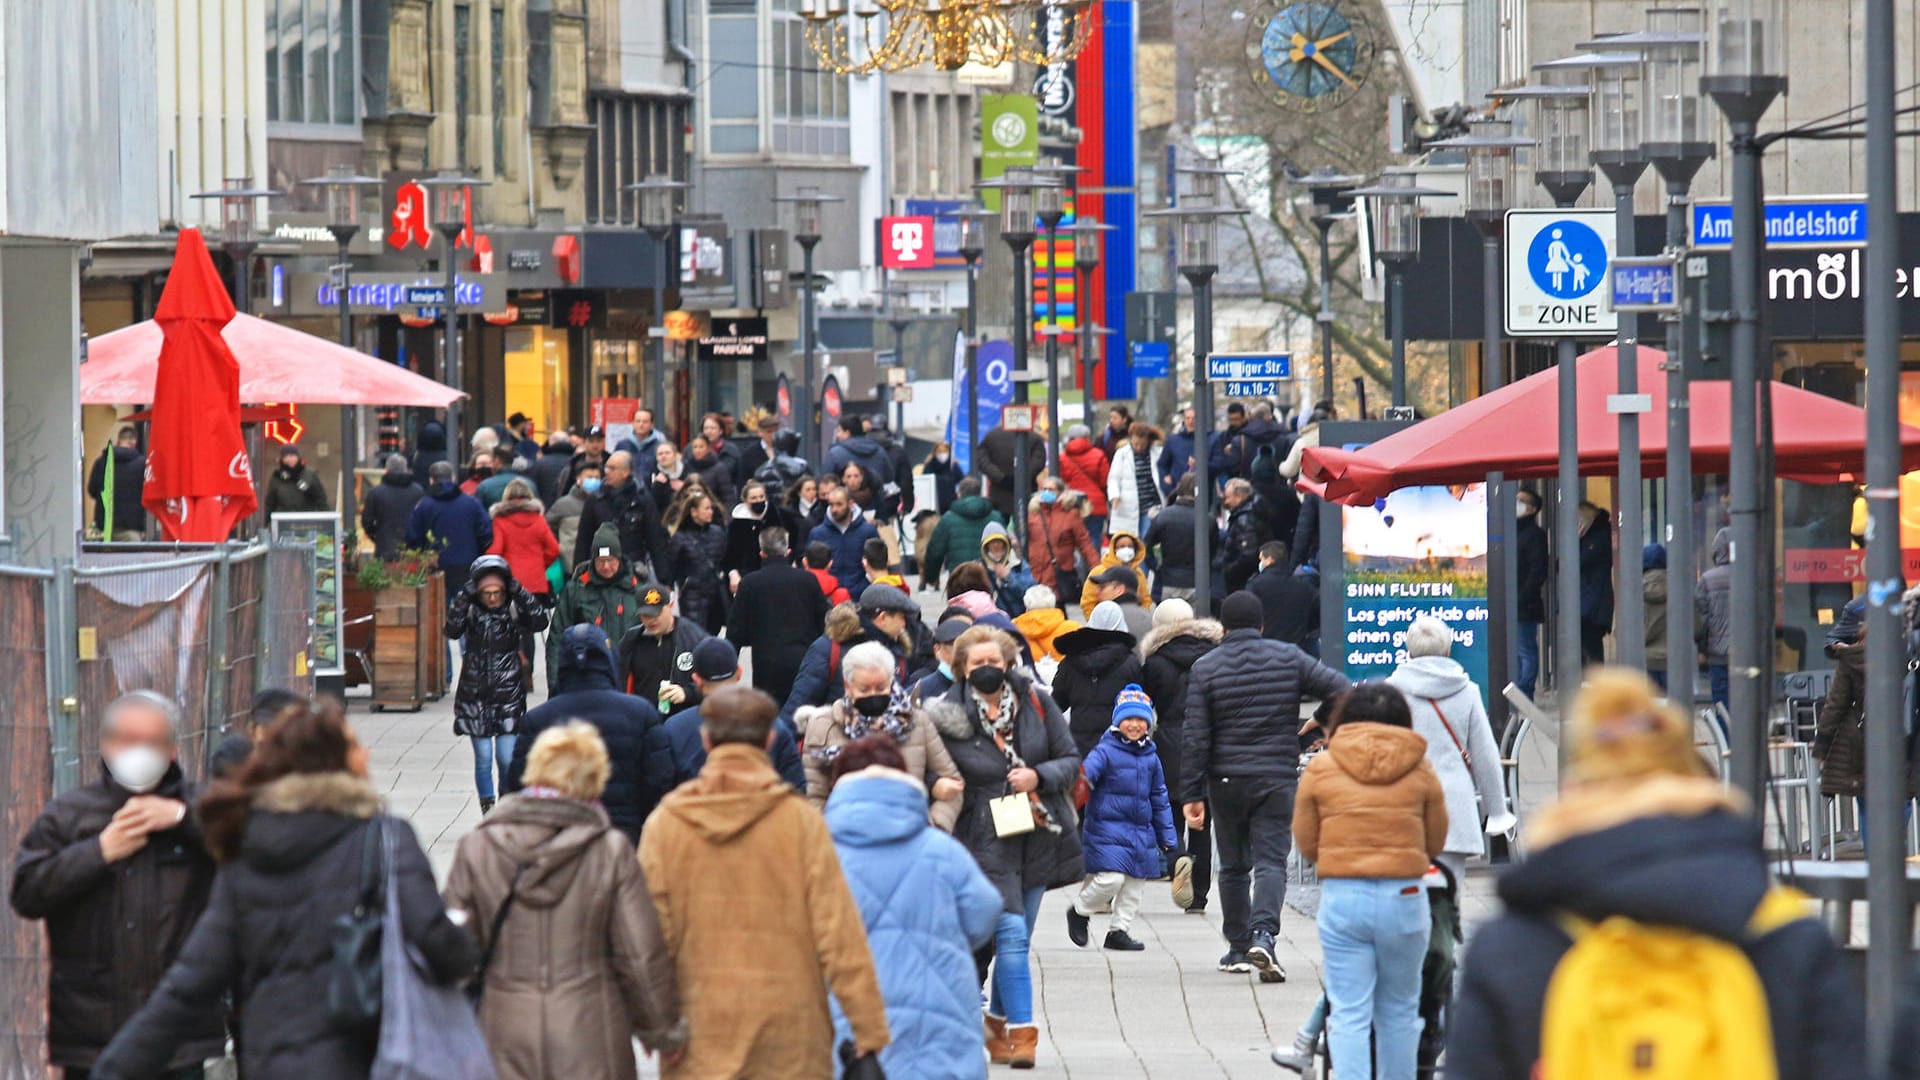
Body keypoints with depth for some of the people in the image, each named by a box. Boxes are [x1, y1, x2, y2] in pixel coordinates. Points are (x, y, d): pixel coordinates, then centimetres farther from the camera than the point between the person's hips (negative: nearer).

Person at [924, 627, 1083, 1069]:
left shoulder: (1036, 703, 3)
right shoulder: (948, 719, -4)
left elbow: (1071, 762, 5)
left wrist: (1038, 776, -11)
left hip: (1039, 838, 3)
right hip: (987, 843, -3)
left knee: (1015, 937, 10)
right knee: (1012, 933, -14)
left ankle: (997, 1023, 25)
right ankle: (1021, 1033, -11)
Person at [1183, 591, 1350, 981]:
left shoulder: (1205, 668, -2)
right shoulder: (1288, 658, 0)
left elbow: (1195, 738, -5)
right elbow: (1339, 687, -5)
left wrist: (1192, 794, -3)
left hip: (1225, 780, 1)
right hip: (1276, 779, -1)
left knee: (1233, 865, 14)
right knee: (1271, 861, -4)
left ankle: (1238, 946, 19)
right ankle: (1263, 932, -26)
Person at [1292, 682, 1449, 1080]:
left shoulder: (1320, 768, 0)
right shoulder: (1419, 770, 2)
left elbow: (1306, 844, 6)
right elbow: (1435, 842, 9)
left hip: (1342, 897, -1)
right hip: (1405, 898, 1)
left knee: (1348, 1013, 0)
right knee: (1399, 1010, 15)